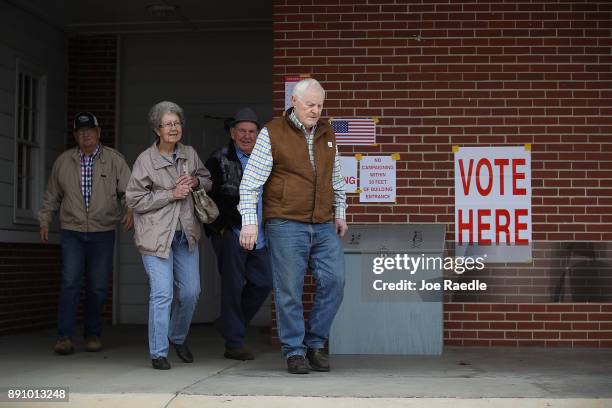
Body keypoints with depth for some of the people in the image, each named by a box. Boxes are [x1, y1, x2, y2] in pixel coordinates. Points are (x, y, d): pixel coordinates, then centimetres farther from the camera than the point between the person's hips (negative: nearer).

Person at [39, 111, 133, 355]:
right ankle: (64, 337, -7)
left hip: (103, 233, 0)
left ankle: (93, 335, 18)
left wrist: (131, 211, -19)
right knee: (70, 282, -11)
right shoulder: (63, 161, 8)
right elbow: (52, 196, 17)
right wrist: (44, 221, 13)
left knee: (98, 287, 4)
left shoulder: (114, 160, 3)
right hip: (72, 232, 0)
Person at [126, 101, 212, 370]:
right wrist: (171, 195, -15)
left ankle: (178, 338, 33)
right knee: (162, 293, -10)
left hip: (186, 234, 5)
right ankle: (158, 353, 2)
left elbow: (207, 180, 21)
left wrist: (196, 181, -3)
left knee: (191, 291, 8)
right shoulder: (145, 160, -9)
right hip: (156, 235, -5)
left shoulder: (189, 154, 6)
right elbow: (134, 200, -10)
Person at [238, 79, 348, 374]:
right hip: (287, 225, -5)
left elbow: (336, 179, 25)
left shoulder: (327, 134, 14)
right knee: (289, 291, -2)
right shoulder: (272, 134, -3)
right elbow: (250, 181, -5)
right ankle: (294, 352, 11)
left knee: (334, 281, -2)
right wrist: (249, 221, -10)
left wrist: (339, 213, 22)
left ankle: (315, 342, 14)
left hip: (324, 226, 5)